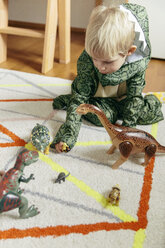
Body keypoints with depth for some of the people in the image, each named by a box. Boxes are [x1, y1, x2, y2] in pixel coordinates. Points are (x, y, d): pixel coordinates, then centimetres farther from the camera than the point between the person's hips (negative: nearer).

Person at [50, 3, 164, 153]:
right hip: (96, 94, -1)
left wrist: (128, 128, -23)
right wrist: (68, 134, -42)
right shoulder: (87, 62, -37)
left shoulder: (139, 64, -35)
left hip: (122, 95, 2)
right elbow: (79, 98, -34)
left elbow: (134, 97, -22)